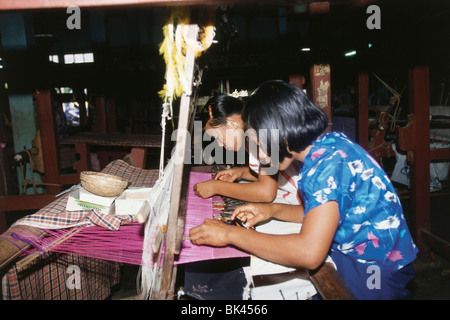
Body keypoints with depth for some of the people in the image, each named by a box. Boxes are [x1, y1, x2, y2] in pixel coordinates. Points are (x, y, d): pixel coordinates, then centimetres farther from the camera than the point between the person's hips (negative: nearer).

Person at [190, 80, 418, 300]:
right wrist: (272, 210, 0)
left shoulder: (329, 163, -27)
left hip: (371, 276, -8)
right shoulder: (328, 145, 2)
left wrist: (230, 234, -27)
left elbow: (309, 253, -35)